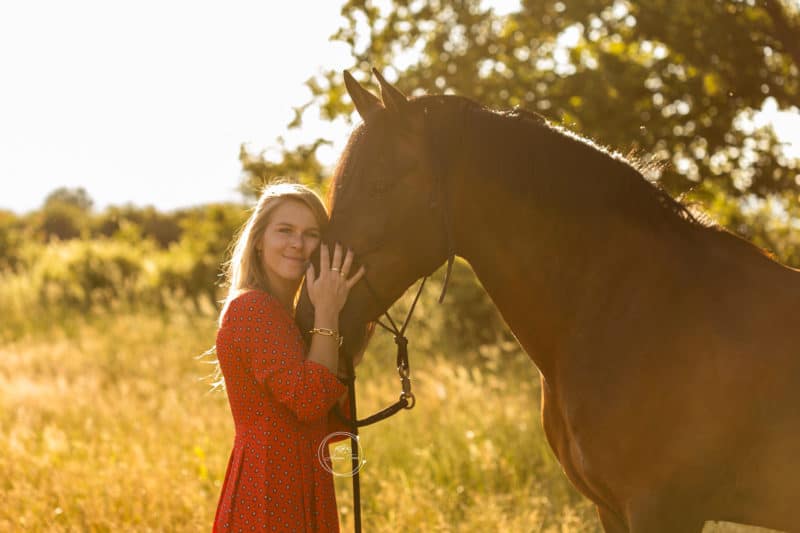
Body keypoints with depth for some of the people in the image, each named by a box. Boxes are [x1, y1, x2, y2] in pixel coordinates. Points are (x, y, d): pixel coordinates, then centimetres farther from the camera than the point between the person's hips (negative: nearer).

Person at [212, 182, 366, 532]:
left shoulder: (284, 317, 16)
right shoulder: (252, 308, -11)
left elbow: (335, 424, 15)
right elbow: (309, 399, -22)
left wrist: (352, 356, 2)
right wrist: (327, 313, -15)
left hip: (304, 494, 9)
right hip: (268, 496, -9)